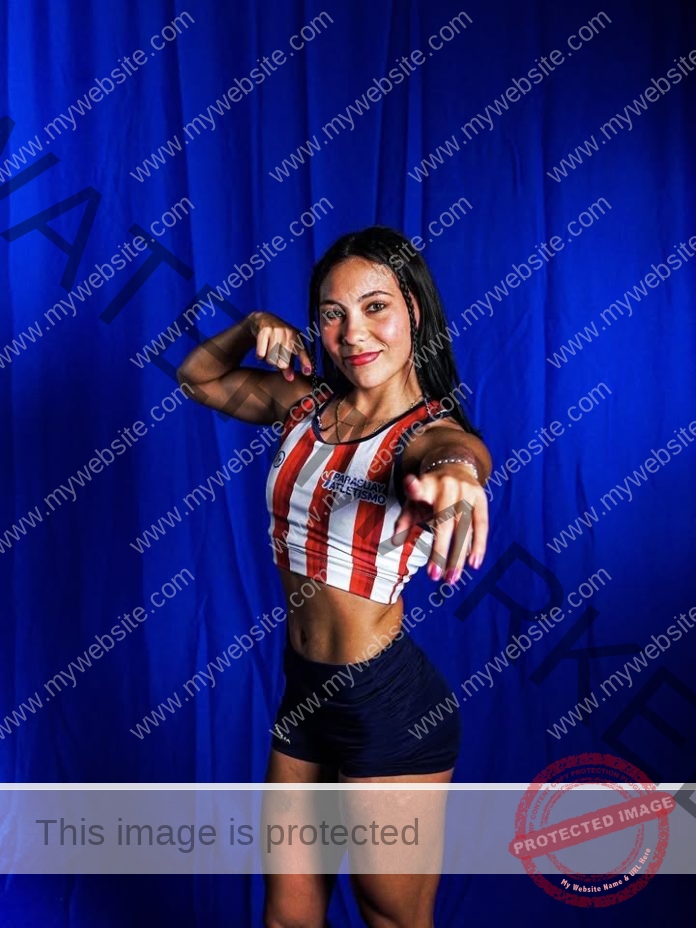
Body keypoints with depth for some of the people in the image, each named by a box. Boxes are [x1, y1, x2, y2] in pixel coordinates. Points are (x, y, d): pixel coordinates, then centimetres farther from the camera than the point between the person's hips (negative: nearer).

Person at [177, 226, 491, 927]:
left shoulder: (433, 432, -15)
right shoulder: (305, 401, 2)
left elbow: (453, 456, -40)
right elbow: (199, 377, 17)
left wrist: (452, 474, -65)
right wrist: (252, 329, -4)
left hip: (388, 705, -6)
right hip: (304, 688, 6)